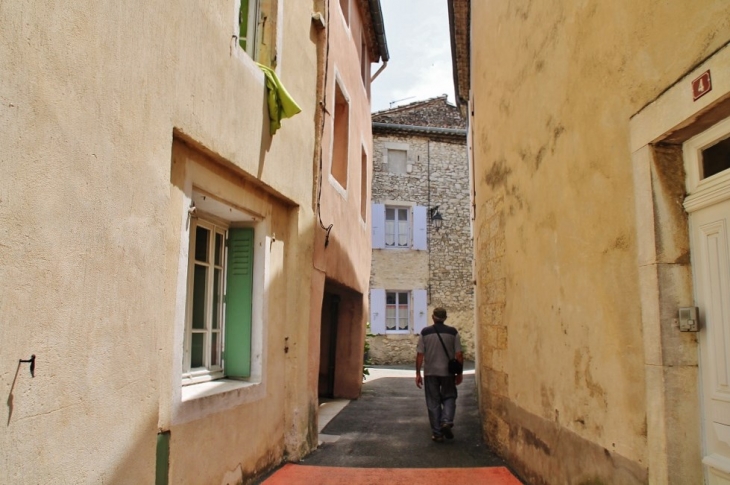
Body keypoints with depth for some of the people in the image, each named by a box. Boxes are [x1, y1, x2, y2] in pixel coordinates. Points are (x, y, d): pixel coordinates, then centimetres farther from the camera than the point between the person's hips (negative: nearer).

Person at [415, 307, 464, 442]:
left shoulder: (425, 332, -4)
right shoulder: (453, 332, -3)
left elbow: (420, 355, -5)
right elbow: (459, 355, -3)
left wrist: (418, 373, 1)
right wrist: (459, 373, 6)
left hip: (430, 373, 0)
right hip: (448, 372, 0)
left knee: (433, 402, 9)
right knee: (449, 398, 17)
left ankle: (437, 433, 10)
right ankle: (446, 421, -6)